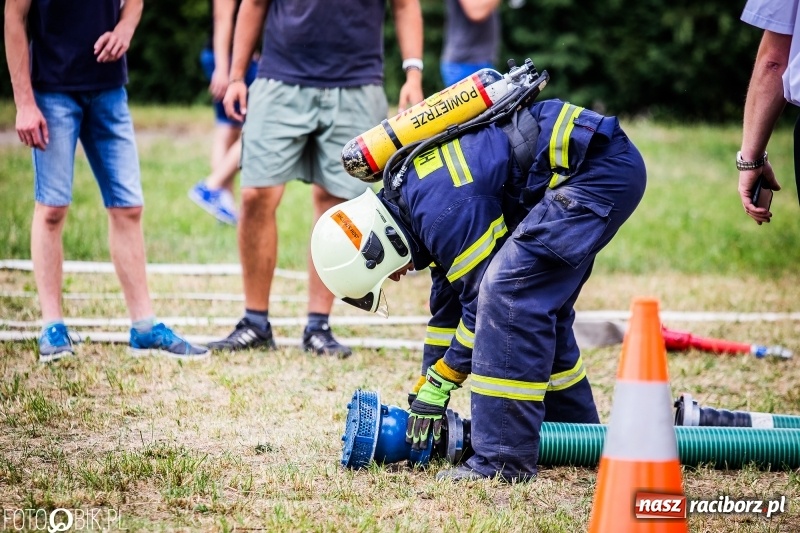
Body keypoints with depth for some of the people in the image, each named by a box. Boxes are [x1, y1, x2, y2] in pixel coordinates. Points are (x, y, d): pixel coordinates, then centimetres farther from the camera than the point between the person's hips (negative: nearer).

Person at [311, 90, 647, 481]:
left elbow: (484, 300, -14)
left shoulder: (445, 210, -20)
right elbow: (447, 302, 22)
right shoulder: (411, 195, 12)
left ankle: (503, 459, -15)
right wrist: (426, 392, 24)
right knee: (538, 306, 17)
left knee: (510, 293, -16)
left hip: (601, 169, -11)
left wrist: (437, 385, -3)